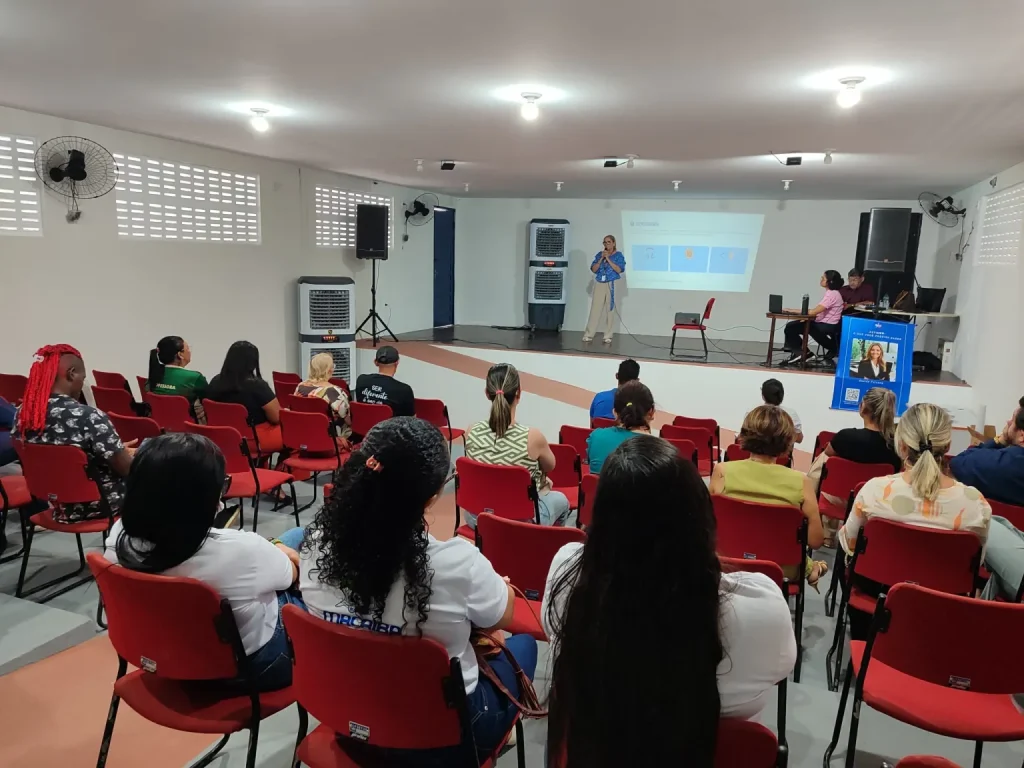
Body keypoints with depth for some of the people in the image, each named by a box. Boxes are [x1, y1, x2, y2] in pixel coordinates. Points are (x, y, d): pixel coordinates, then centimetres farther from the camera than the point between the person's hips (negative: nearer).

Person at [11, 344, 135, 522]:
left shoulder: (23, 413, -5)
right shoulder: (89, 416, -28)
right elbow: (126, 468, -19)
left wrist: (119, 449, 13)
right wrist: (130, 454, 4)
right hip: (96, 506, -7)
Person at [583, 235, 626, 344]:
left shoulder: (618, 255, 1)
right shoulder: (599, 254, 10)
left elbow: (619, 270, -12)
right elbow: (593, 269, 4)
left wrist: (608, 259, -13)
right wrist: (601, 259, -8)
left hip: (612, 285, -2)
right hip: (599, 284, 2)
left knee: (610, 310, 0)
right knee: (595, 309, -1)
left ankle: (608, 336, 5)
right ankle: (588, 334, 1)